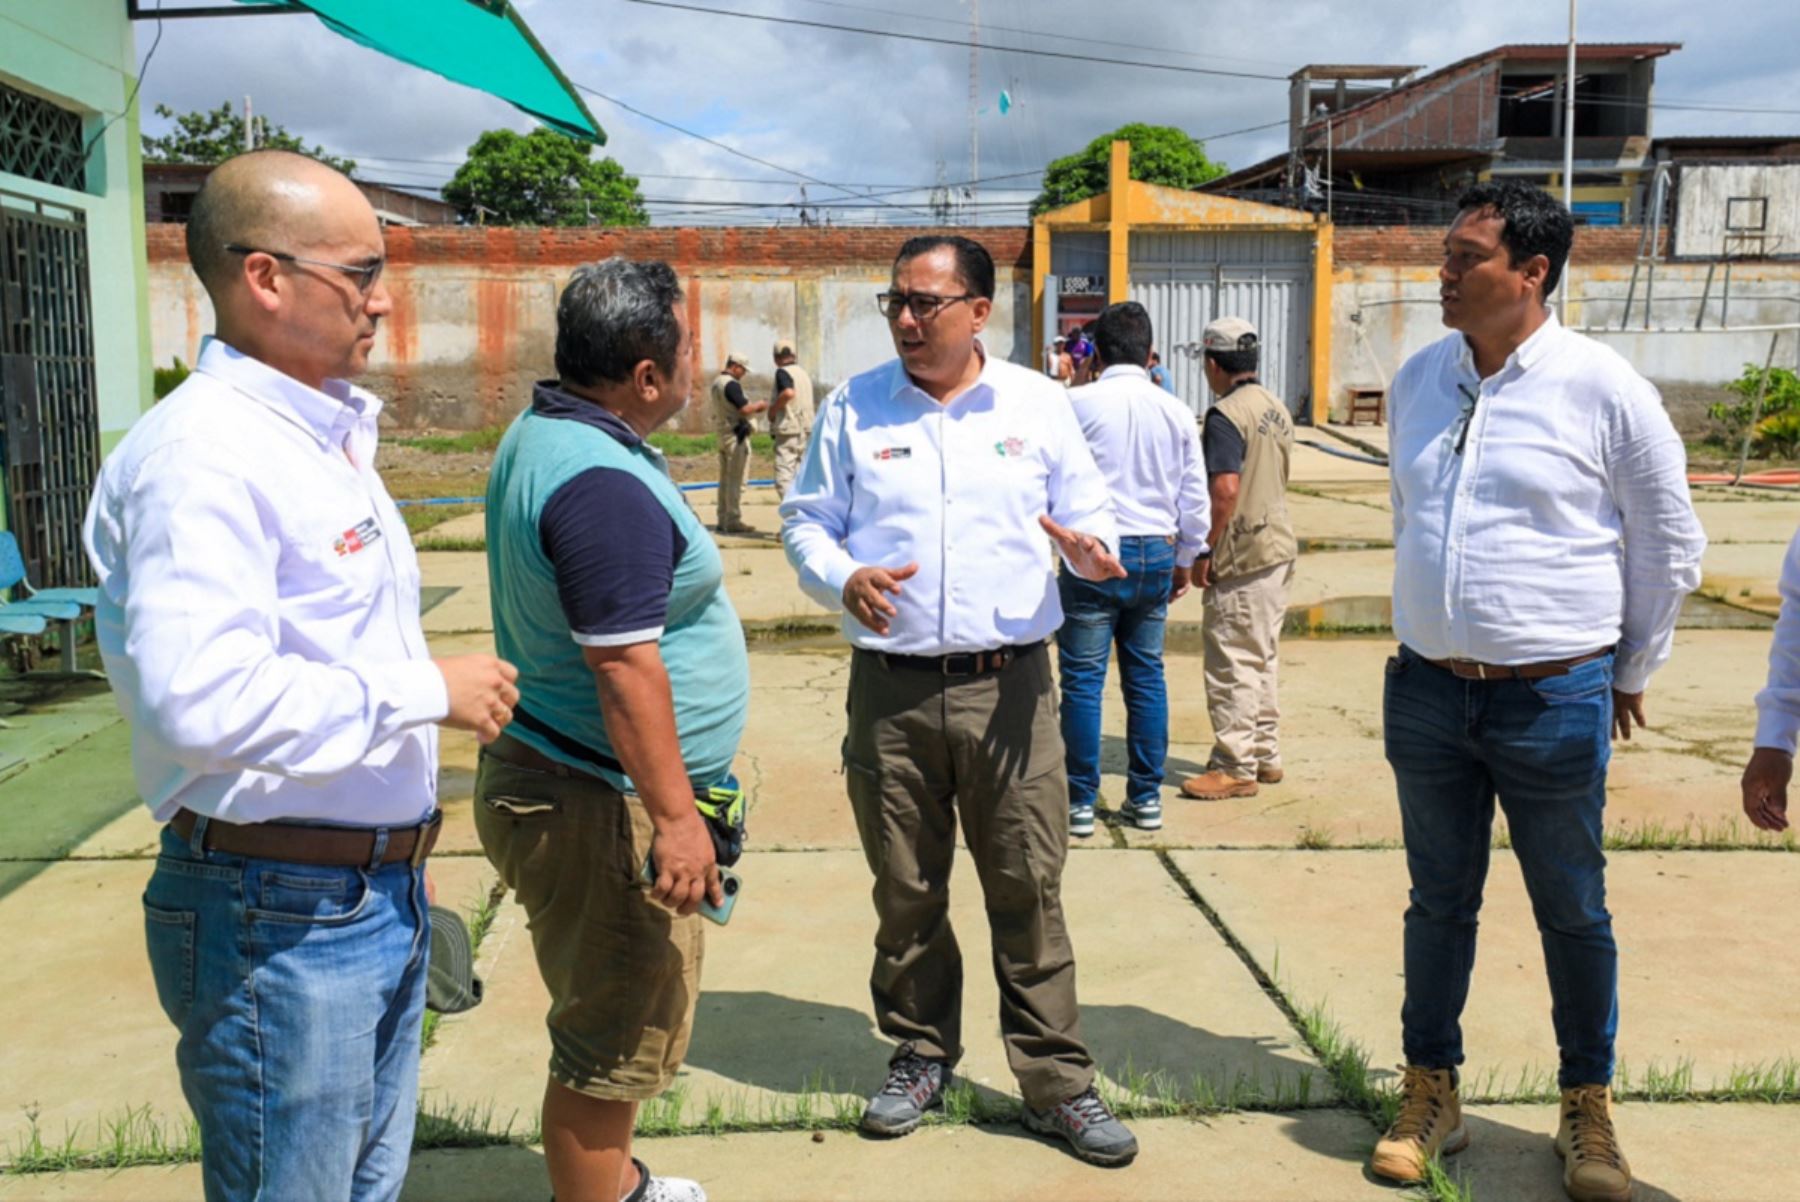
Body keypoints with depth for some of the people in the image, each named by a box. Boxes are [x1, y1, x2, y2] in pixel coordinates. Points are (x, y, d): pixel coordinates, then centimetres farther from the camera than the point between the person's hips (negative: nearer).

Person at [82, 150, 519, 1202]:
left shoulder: (330, 434, 12)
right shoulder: (204, 452, -19)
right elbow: (201, 697, -32)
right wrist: (426, 691, -21)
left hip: (382, 892, 9)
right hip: (283, 916, -9)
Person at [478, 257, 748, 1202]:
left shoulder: (541, 432, 8)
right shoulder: (603, 484, -25)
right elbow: (624, 665, -27)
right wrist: (675, 815, -23)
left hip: (556, 777, 11)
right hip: (598, 805, -11)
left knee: (619, 1017, 25)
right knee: (617, 1039, 3)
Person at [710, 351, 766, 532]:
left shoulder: (717, 382, 14)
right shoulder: (731, 384, -17)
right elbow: (745, 409, -23)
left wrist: (753, 408, 14)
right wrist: (759, 405, -4)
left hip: (722, 433, 10)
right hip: (736, 435, -10)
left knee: (725, 480, 13)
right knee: (736, 481, -6)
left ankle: (723, 520, 17)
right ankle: (733, 521, -5)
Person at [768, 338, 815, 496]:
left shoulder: (782, 372, -9)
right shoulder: (803, 373, 16)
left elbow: (789, 393, -28)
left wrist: (773, 409, -15)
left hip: (789, 430, -8)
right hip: (806, 430, 8)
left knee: (783, 478, -11)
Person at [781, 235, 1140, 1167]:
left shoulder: (1038, 403, 6)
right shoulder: (853, 407, 6)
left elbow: (1088, 509, 11)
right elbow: (806, 521, 9)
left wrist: (1091, 549, -13)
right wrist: (842, 581, -12)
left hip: (1008, 687, -1)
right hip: (891, 691, 1)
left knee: (1029, 889, 2)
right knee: (905, 893, 11)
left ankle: (1057, 1083, 15)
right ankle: (919, 1057, 30)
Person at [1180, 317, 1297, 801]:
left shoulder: (1227, 415, -17)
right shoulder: (1276, 408, 11)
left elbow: (1225, 490, -25)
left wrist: (1204, 551, -16)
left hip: (1242, 556, -9)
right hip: (1278, 546, 9)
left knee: (1232, 664, -2)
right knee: (1263, 659, 17)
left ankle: (1236, 766, 4)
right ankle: (1266, 755, 26)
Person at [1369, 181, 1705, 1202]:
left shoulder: (1604, 389, -10)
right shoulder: (1417, 380, 4)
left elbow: (1669, 546, 1)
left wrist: (1632, 673, 8)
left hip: (1555, 701, -4)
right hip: (1427, 692, 4)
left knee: (1573, 915, 10)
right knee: (1440, 904, 14)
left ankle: (1590, 1110, 27)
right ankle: (1432, 1097, 27)